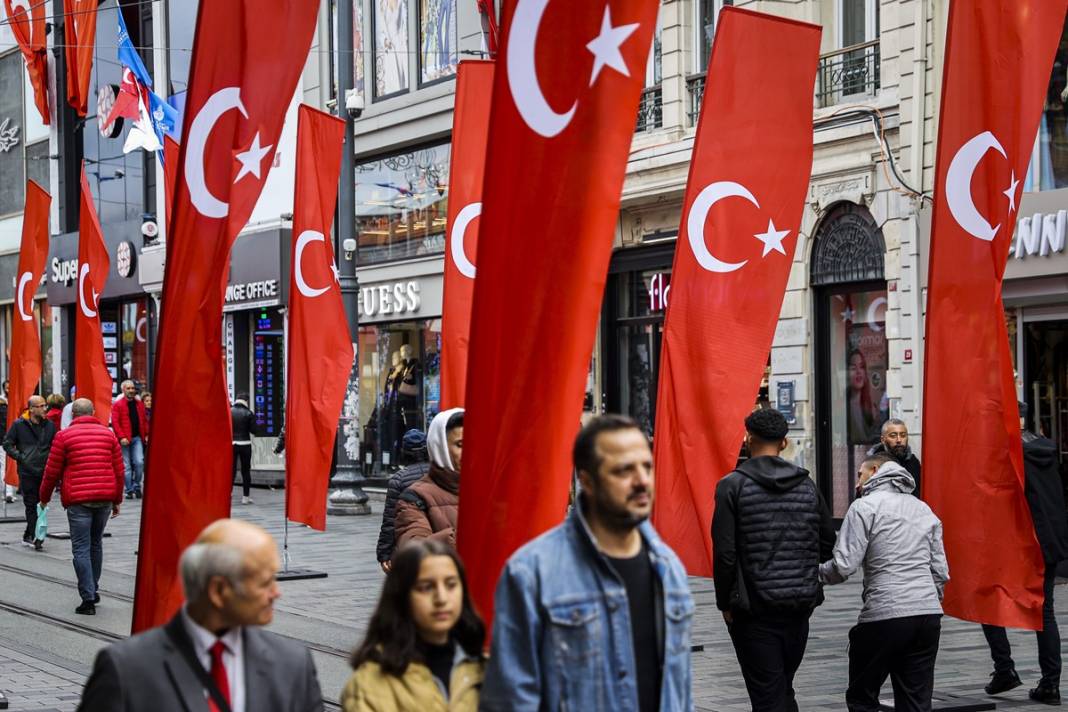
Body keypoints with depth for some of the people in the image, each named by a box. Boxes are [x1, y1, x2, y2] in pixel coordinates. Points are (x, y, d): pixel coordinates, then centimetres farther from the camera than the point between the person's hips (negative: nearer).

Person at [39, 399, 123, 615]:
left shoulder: (64, 436, -1)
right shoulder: (108, 434, 10)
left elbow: (52, 472, 1)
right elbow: (119, 471, 11)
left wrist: (45, 497, 16)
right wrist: (117, 500, 20)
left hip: (78, 500, -4)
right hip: (105, 498, 4)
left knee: (81, 549, -2)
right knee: (96, 544, 20)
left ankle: (88, 599, -8)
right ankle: (94, 590, 28)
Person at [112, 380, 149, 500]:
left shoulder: (139, 404, 11)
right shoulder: (117, 405, -3)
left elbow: (145, 420, 15)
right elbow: (115, 422, -8)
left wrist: (146, 435, 4)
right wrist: (121, 437, -17)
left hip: (137, 437, 3)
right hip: (124, 439, -3)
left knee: (139, 462, -9)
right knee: (127, 466, 1)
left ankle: (136, 487, 7)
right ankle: (129, 490, 8)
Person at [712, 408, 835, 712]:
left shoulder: (733, 486, -8)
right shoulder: (806, 484, 6)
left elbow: (724, 553, -12)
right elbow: (827, 544, 10)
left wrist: (725, 603, -2)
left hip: (755, 610, -5)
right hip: (800, 606, 5)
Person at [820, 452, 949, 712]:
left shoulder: (865, 507, -3)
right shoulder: (923, 508, 18)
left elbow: (844, 565, -10)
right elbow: (940, 570, 17)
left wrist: (816, 572, 8)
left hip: (884, 615, -6)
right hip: (929, 615, 6)